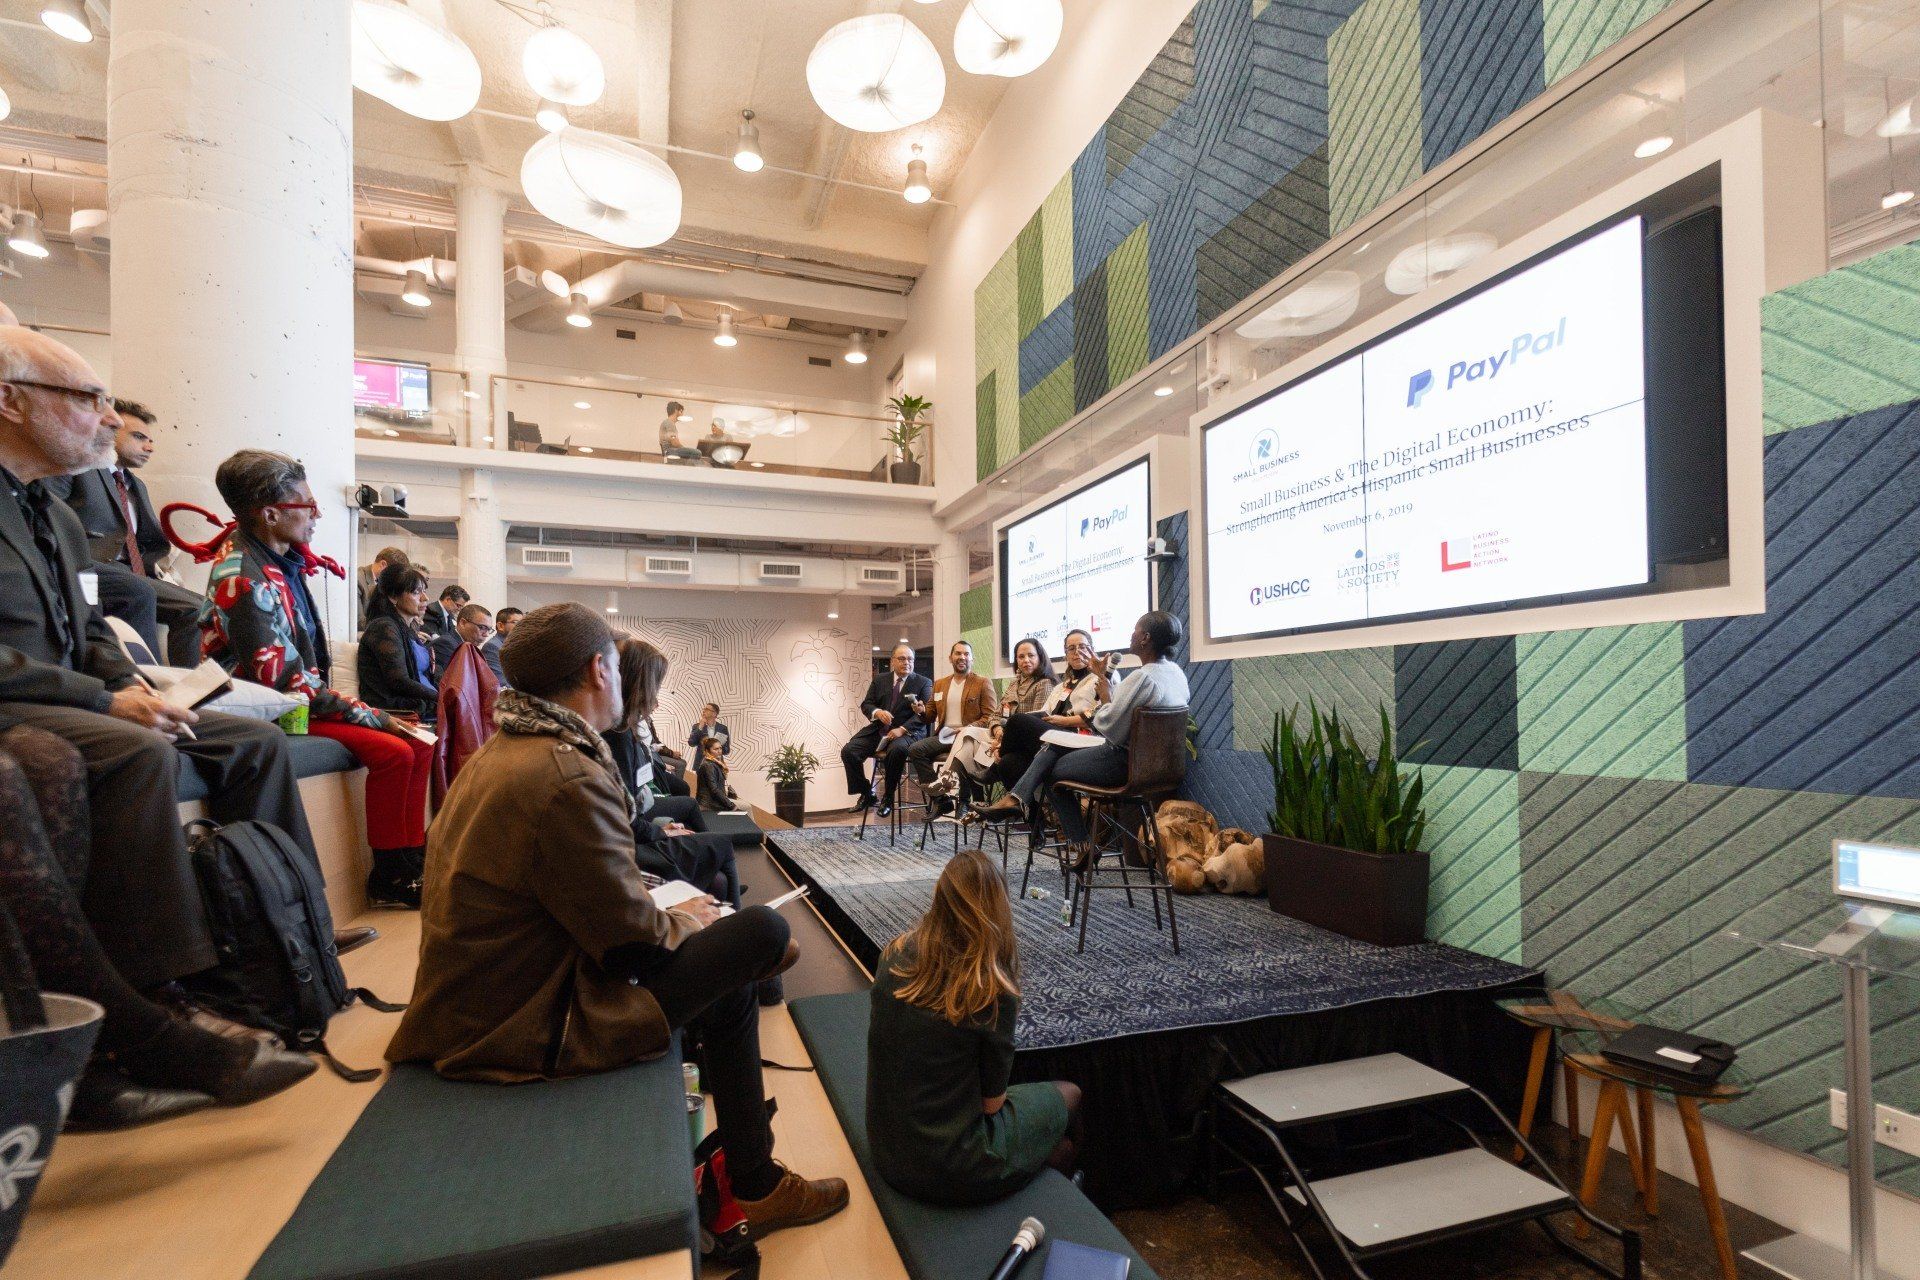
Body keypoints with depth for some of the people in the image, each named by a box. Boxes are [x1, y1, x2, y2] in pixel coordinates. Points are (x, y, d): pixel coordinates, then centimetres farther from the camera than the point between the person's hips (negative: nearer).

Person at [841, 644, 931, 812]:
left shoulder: (924, 683, 3)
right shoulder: (879, 680, 14)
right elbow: (865, 704, 10)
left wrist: (902, 729, -20)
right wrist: (877, 712, -15)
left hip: (906, 732, -4)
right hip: (877, 730, 4)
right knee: (848, 751, -17)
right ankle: (866, 793, 3)